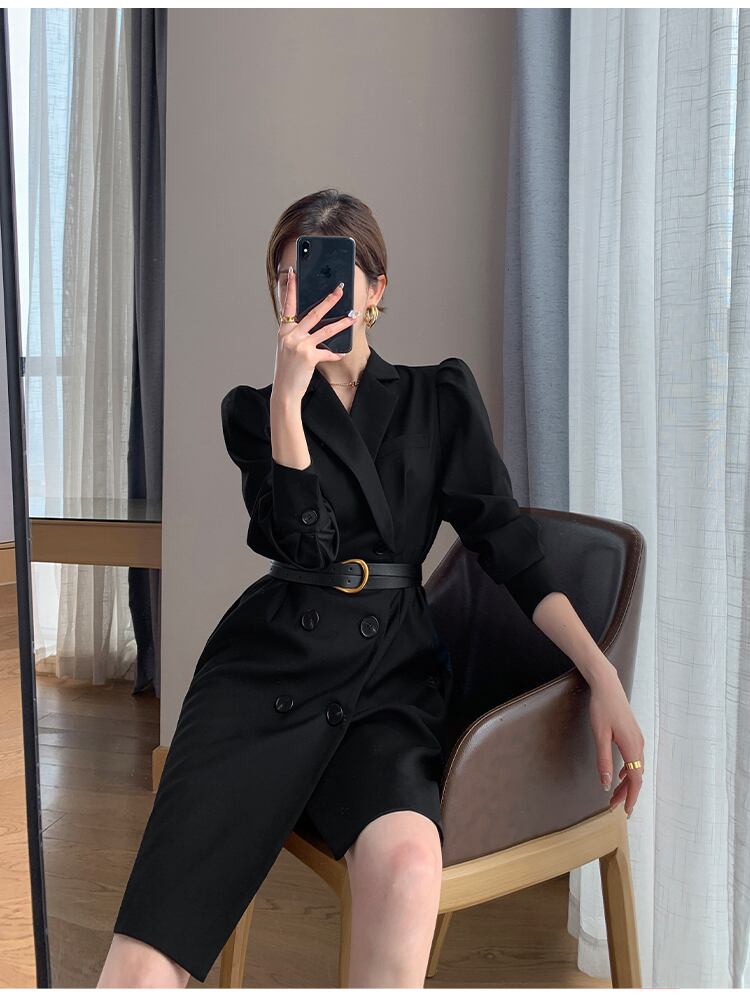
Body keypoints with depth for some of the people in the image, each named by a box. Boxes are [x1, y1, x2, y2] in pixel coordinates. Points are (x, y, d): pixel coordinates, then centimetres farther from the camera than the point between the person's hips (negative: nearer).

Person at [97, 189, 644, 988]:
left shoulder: (441, 397, 13)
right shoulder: (250, 409, 13)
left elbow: (507, 540, 6)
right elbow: (304, 541, -1)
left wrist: (603, 675, -5)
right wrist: (289, 394, -11)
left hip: (390, 670, 0)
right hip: (270, 666, 0)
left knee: (406, 860, -35)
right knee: (143, 967, -20)